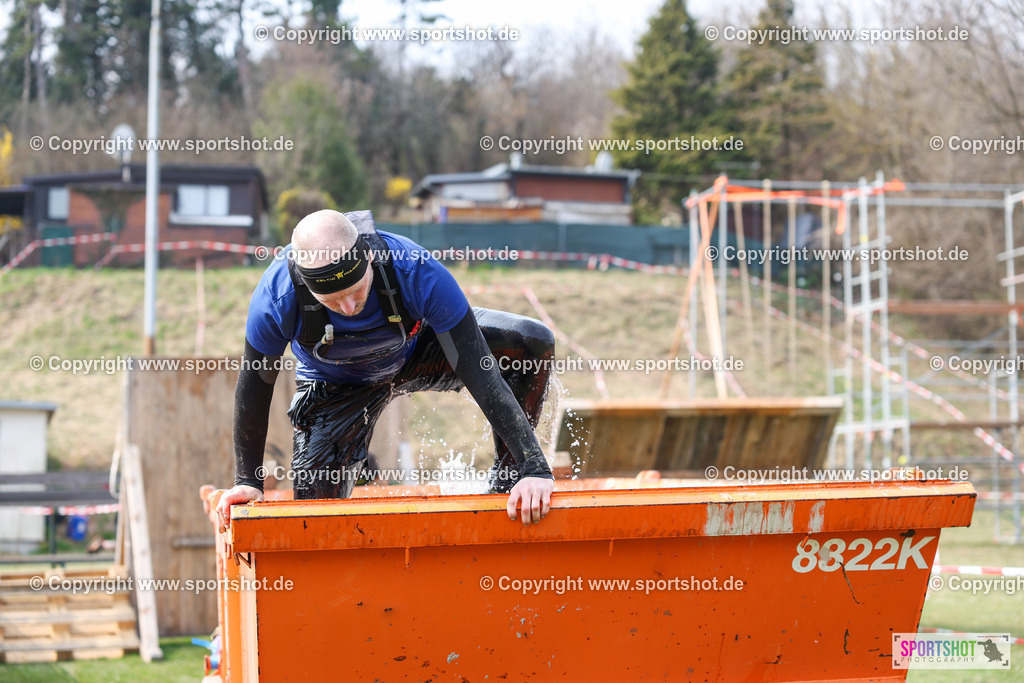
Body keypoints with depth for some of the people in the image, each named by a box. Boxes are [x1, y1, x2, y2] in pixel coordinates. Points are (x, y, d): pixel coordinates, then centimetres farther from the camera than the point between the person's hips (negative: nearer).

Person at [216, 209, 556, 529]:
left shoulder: (417, 271, -40)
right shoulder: (274, 301, -37)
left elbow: (480, 371, -38)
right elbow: (255, 383, -18)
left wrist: (534, 468, -43)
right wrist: (248, 481, -11)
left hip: (415, 350, 0)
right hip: (335, 389, 0)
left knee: (532, 342, -22)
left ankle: (507, 481, -6)